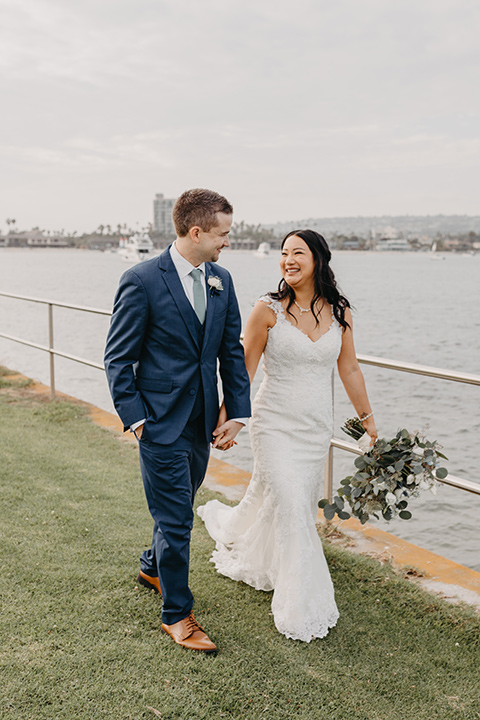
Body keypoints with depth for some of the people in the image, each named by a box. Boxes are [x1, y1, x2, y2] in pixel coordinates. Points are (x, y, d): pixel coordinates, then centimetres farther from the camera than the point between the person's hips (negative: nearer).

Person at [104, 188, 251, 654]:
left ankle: (153, 567, 48)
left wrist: (237, 413, 3)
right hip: (162, 423, -6)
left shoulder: (221, 281, 6)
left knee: (180, 507, 22)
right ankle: (176, 614, 19)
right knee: (175, 519, 1)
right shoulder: (142, 281, -13)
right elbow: (118, 358, -9)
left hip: (203, 422, 6)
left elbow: (232, 351, 9)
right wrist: (135, 418, -13)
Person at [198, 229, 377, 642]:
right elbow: (244, 369, -5)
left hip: (317, 427, 4)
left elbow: (349, 369, 11)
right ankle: (304, 610, 5)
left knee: (272, 498, 15)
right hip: (275, 424, -4)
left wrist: (368, 419, 15)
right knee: (291, 508, -8)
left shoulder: (339, 312, 1)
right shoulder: (268, 310, -10)